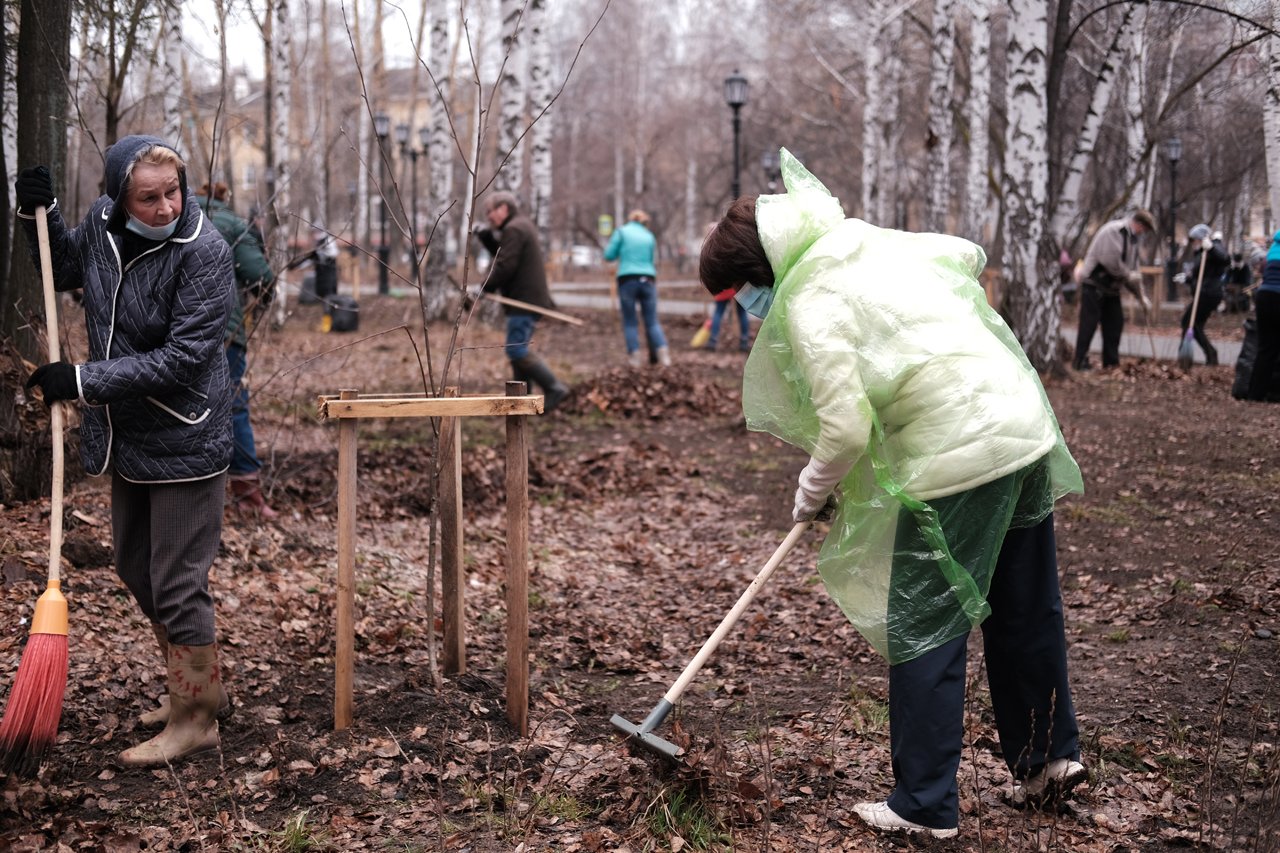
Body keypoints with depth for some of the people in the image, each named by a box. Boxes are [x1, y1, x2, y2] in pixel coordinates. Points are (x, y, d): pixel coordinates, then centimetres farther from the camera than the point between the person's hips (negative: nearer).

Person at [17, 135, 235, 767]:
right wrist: (39, 215, 5)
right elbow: (64, 270, 22)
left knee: (177, 584, -2)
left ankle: (196, 719, 14)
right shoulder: (102, 222, -1)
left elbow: (182, 358, -25)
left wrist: (84, 380, -22)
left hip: (183, 442, -8)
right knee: (136, 570, 19)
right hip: (125, 436, 8)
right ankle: (200, 688, 36)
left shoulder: (203, 251, -21)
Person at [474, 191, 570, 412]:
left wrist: (487, 287, -10)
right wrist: (487, 237, 9)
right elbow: (502, 253, 22)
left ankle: (554, 388, -16)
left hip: (524, 300, -11)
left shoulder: (513, 230, -13)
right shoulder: (523, 225, 20)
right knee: (518, 350, 12)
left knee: (517, 350, -14)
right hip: (529, 299, 11)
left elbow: (505, 265, -20)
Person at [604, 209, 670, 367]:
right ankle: (662, 353, -8)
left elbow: (609, 255, 3)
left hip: (627, 279, -2)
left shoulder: (622, 232, 4)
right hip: (647, 279, 2)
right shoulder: (649, 236, 14)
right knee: (652, 321, 6)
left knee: (630, 322, 5)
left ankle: (634, 356, -2)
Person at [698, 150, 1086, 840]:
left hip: (957, 459, -9)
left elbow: (846, 428, -16)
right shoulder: (870, 240, 12)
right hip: (1027, 424, 9)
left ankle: (924, 806, 10)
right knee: (1027, 612, 20)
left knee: (923, 631, 2)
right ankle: (1050, 758, 35)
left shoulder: (809, 303, -13)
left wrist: (811, 494, 2)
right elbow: (967, 255, 27)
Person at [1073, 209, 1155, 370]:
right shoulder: (1114, 231, -16)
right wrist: (1128, 275, -13)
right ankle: (1080, 361, -7)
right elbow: (1110, 261, -25)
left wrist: (1141, 296, 14)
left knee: (1115, 323, 7)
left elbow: (1133, 270, 18)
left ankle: (1111, 362, 14)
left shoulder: (1133, 239, 16)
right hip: (1094, 285, -10)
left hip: (1111, 287, 10)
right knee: (1089, 322, -10)